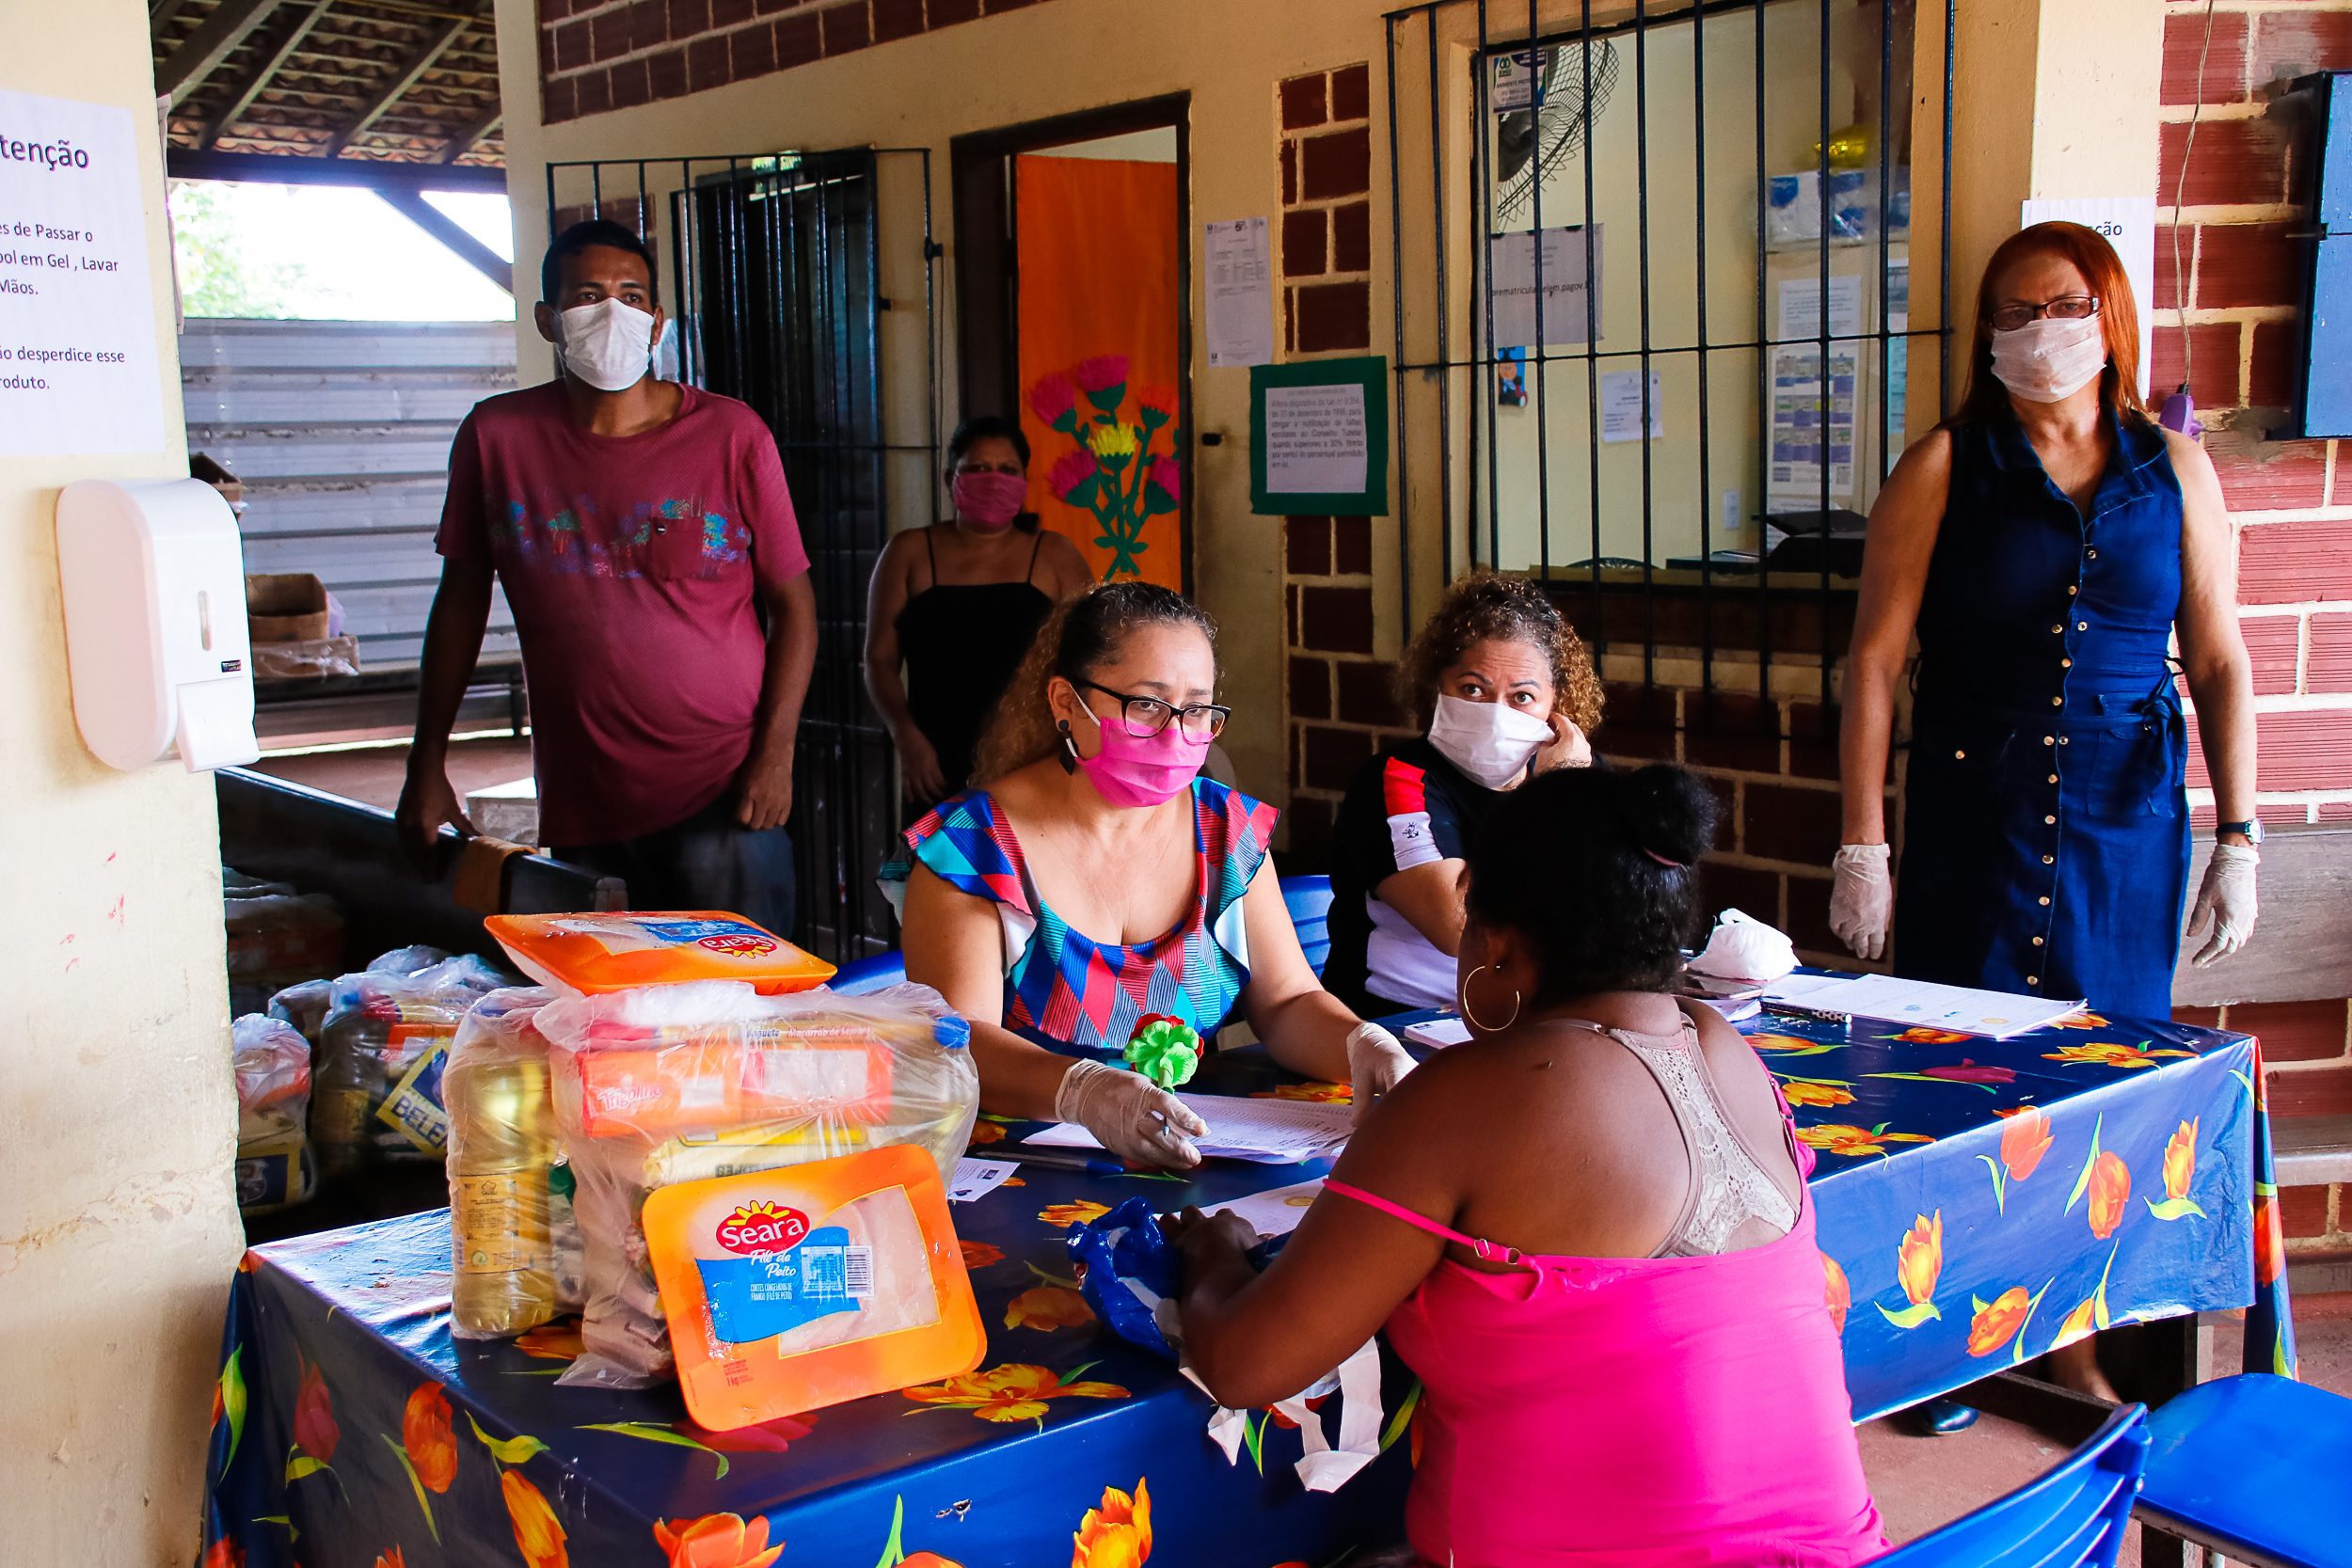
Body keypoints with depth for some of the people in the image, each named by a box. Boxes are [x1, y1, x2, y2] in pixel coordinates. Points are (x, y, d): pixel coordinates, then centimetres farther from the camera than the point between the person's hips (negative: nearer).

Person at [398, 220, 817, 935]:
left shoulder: (731, 434, -1)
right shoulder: (497, 436, 3)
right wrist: (427, 766, 10)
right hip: (577, 804, 2)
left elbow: (792, 602, 1)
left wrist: (775, 751, -10)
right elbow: (462, 598, 11)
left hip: (719, 795, -2)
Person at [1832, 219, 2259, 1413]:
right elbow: (1874, 661, -4)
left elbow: (2219, 663, 8)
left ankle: (2073, 1340, 23)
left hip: (2126, 823, 2)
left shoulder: (2175, 470, 7)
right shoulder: (1946, 467, -1)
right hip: (1971, 816, -2)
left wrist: (2238, 838, 1)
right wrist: (1863, 845, -8)